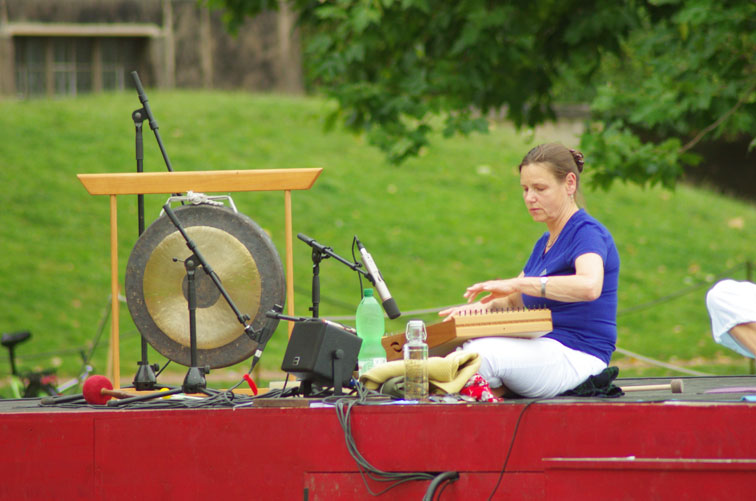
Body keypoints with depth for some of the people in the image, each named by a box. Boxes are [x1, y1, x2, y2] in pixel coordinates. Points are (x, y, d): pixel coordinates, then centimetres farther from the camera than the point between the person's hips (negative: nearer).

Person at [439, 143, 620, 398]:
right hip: (544, 351, 9)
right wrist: (482, 306, 1)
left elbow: (589, 286, -29)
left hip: (577, 358, -9)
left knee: (479, 353, -30)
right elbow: (514, 301, 25)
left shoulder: (588, 233, -8)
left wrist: (516, 284, -30)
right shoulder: (545, 243, 23)